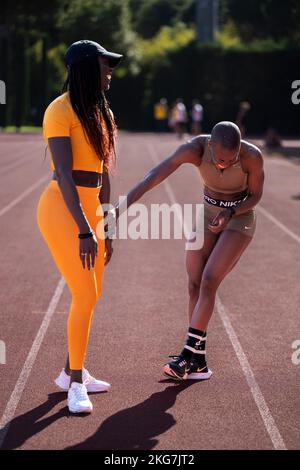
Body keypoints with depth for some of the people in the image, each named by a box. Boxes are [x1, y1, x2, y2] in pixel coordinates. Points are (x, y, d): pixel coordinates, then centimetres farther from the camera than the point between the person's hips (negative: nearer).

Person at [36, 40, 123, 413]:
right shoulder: (60, 111, -14)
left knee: (91, 295, 13)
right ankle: (76, 385, 2)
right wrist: (85, 231, -26)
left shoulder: (100, 112, 13)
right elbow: (64, 174, -21)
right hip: (62, 211, -9)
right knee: (86, 296, -12)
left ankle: (71, 373, 29)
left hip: (90, 211, 9)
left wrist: (106, 228, 17)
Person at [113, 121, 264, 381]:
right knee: (195, 285, -3)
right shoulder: (194, 148, -27)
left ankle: (187, 355, -9)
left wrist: (229, 214, -30)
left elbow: (256, 195, -12)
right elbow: (152, 178, -38)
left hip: (241, 218, -3)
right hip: (207, 215, 3)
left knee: (208, 282, -17)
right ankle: (199, 363, 7)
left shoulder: (253, 155, -30)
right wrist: (120, 208, -50)